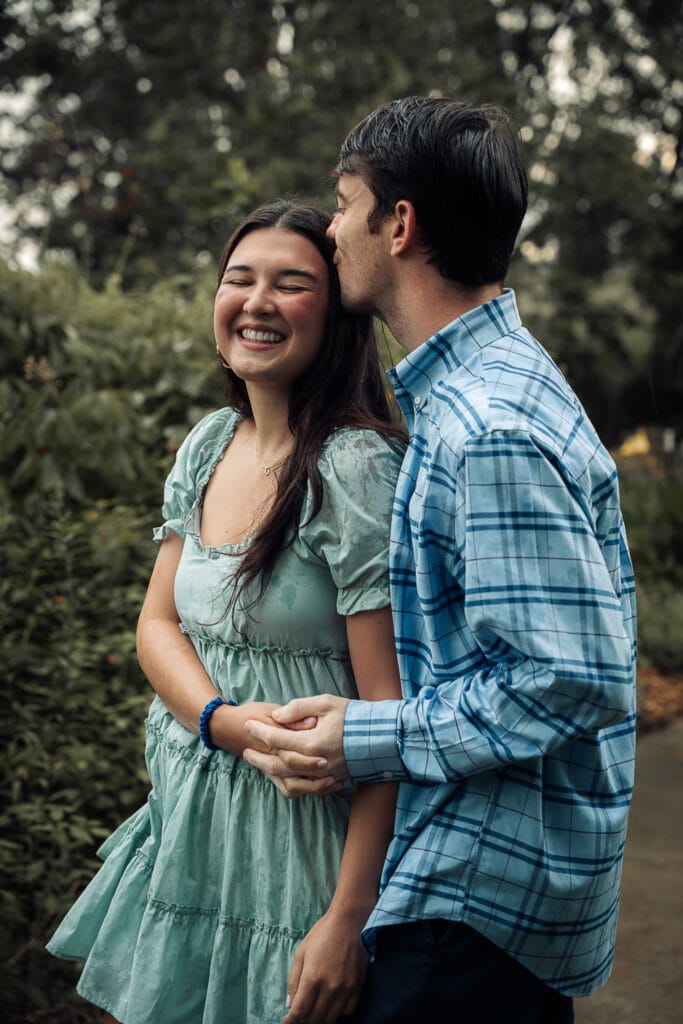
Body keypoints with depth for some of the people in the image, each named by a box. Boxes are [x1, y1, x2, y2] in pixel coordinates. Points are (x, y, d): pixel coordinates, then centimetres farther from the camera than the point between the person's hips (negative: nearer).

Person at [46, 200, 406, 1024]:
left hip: (307, 839, -7)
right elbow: (157, 623, 7)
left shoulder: (358, 469, -19)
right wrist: (223, 720, -15)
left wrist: (348, 918, -23)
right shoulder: (209, 444, 5)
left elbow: (393, 713, -20)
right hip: (187, 823, 7)